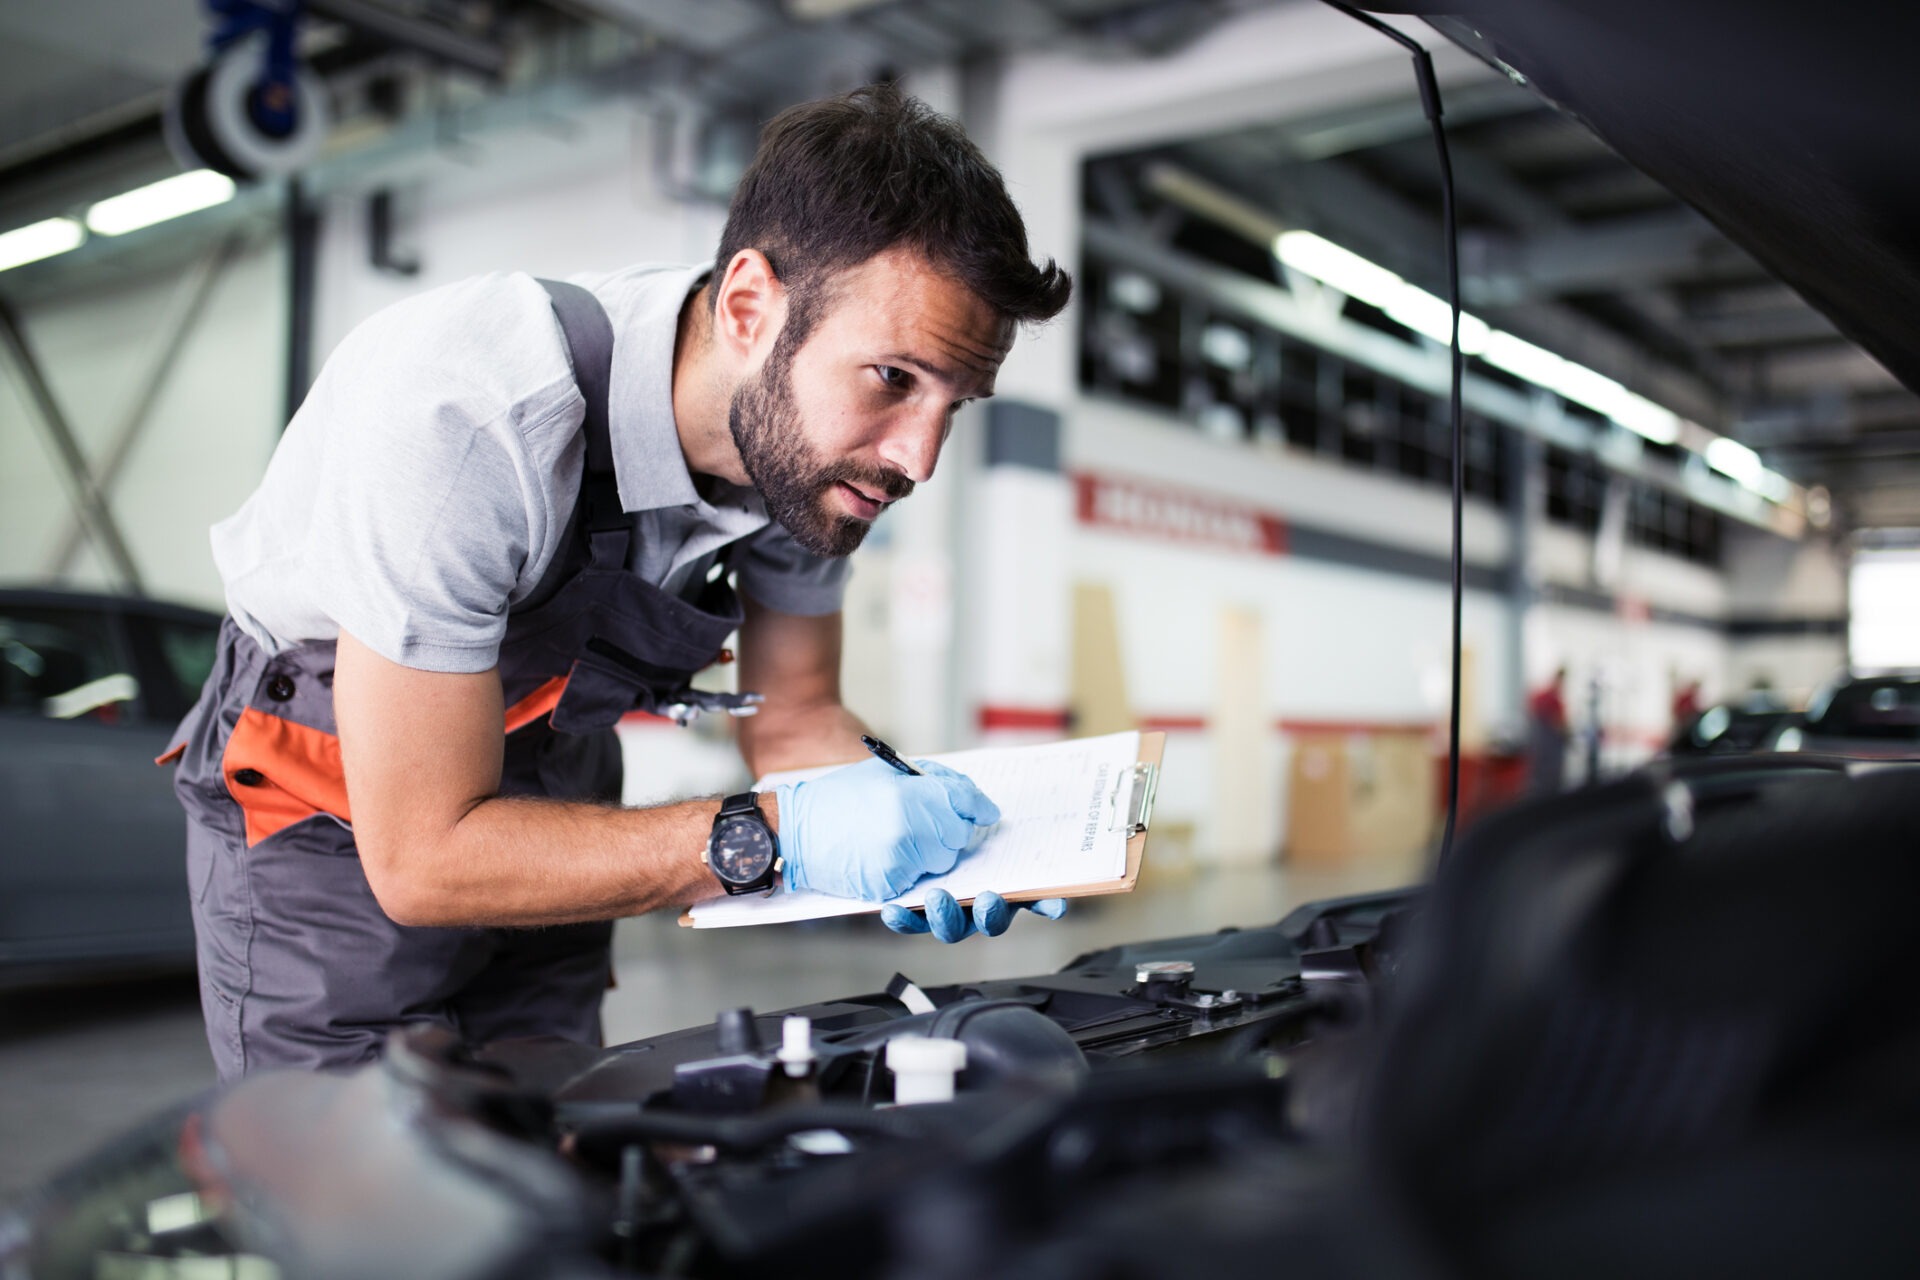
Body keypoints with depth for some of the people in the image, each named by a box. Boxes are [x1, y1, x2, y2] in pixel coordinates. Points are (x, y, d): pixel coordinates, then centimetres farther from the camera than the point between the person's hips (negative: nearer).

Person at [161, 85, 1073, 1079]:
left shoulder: (810, 435, -18)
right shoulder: (464, 418, -38)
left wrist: (901, 811, -25)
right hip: (337, 827, -5)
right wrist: (774, 835, -38)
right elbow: (423, 857, -32)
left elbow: (794, 717, -3)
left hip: (544, 792, 5)